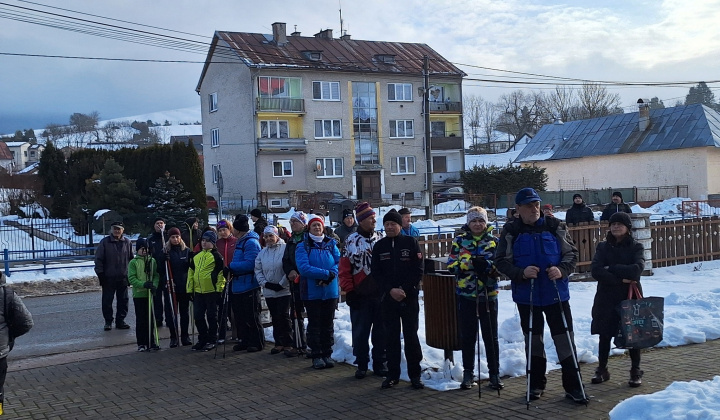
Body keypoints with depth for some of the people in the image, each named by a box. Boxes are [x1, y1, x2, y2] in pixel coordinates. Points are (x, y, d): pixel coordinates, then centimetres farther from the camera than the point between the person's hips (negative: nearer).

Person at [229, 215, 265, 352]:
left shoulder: (251, 242, -17)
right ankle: (244, 340, 26)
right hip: (238, 285, 10)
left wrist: (231, 266, -20)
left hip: (249, 286, -10)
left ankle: (257, 343, 8)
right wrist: (232, 268, 9)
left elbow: (250, 264, -25)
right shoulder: (240, 241, 16)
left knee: (251, 317, -2)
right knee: (240, 316, 15)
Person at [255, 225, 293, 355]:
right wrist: (266, 283, -2)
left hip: (284, 290, -6)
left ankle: (288, 343, 4)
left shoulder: (285, 249, -9)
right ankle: (279, 343, 17)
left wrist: (282, 284, -13)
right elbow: (258, 270, 12)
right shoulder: (262, 252, 12)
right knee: (275, 318, 10)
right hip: (269, 291, 6)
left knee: (284, 316, -6)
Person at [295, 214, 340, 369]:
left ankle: (327, 354, 21)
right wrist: (327, 273, -20)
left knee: (328, 323, 11)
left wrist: (330, 276, -21)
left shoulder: (331, 244, 7)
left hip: (330, 291, 3)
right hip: (312, 292, -3)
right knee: (314, 324, 4)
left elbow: (339, 262, -3)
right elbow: (304, 268, -16)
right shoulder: (303, 246, -3)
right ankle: (316, 355, 13)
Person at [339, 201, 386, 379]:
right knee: (360, 332, 6)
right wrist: (349, 291, -6)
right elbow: (344, 269, -2)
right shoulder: (351, 241, 0)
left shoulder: (381, 239, 6)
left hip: (381, 294, 2)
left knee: (381, 332, 8)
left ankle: (380, 363, 19)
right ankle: (361, 365, 19)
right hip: (360, 296, -2)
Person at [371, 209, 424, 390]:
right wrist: (390, 290, -10)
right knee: (391, 337, 6)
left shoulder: (411, 242, 0)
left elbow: (418, 270, -4)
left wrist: (404, 289, -12)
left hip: (409, 297, -2)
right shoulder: (379, 246, 7)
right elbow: (376, 272, 3)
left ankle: (415, 375, 11)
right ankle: (392, 374, 14)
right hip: (388, 298, 2)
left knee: (411, 336, 2)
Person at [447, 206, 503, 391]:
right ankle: (468, 373, 18)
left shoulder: (494, 242, 4)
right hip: (465, 295, 0)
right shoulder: (459, 241, 4)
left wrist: (487, 265, -19)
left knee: (491, 336, 6)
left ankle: (494, 374, 17)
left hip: (488, 295, 0)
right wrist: (470, 263, -19)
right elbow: (452, 265, -2)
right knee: (467, 336, 7)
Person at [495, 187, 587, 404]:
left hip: (556, 294, 0)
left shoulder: (555, 226, 0)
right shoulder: (511, 231, -2)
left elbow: (571, 253, 4)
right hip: (526, 296, 0)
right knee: (533, 341, 13)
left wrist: (562, 270, -15)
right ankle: (536, 384, 27)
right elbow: (501, 261, -3)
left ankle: (573, 387, 11)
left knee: (565, 340, 1)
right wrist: (521, 272, -20)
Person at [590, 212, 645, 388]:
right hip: (606, 298, 2)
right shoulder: (603, 247, 4)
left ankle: (636, 371, 20)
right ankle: (602, 370, 21)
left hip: (630, 297, -2)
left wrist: (611, 269, -16)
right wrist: (620, 279, -18)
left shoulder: (636, 247, 0)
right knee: (604, 335, 8)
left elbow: (637, 268, -19)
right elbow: (596, 270, -11)